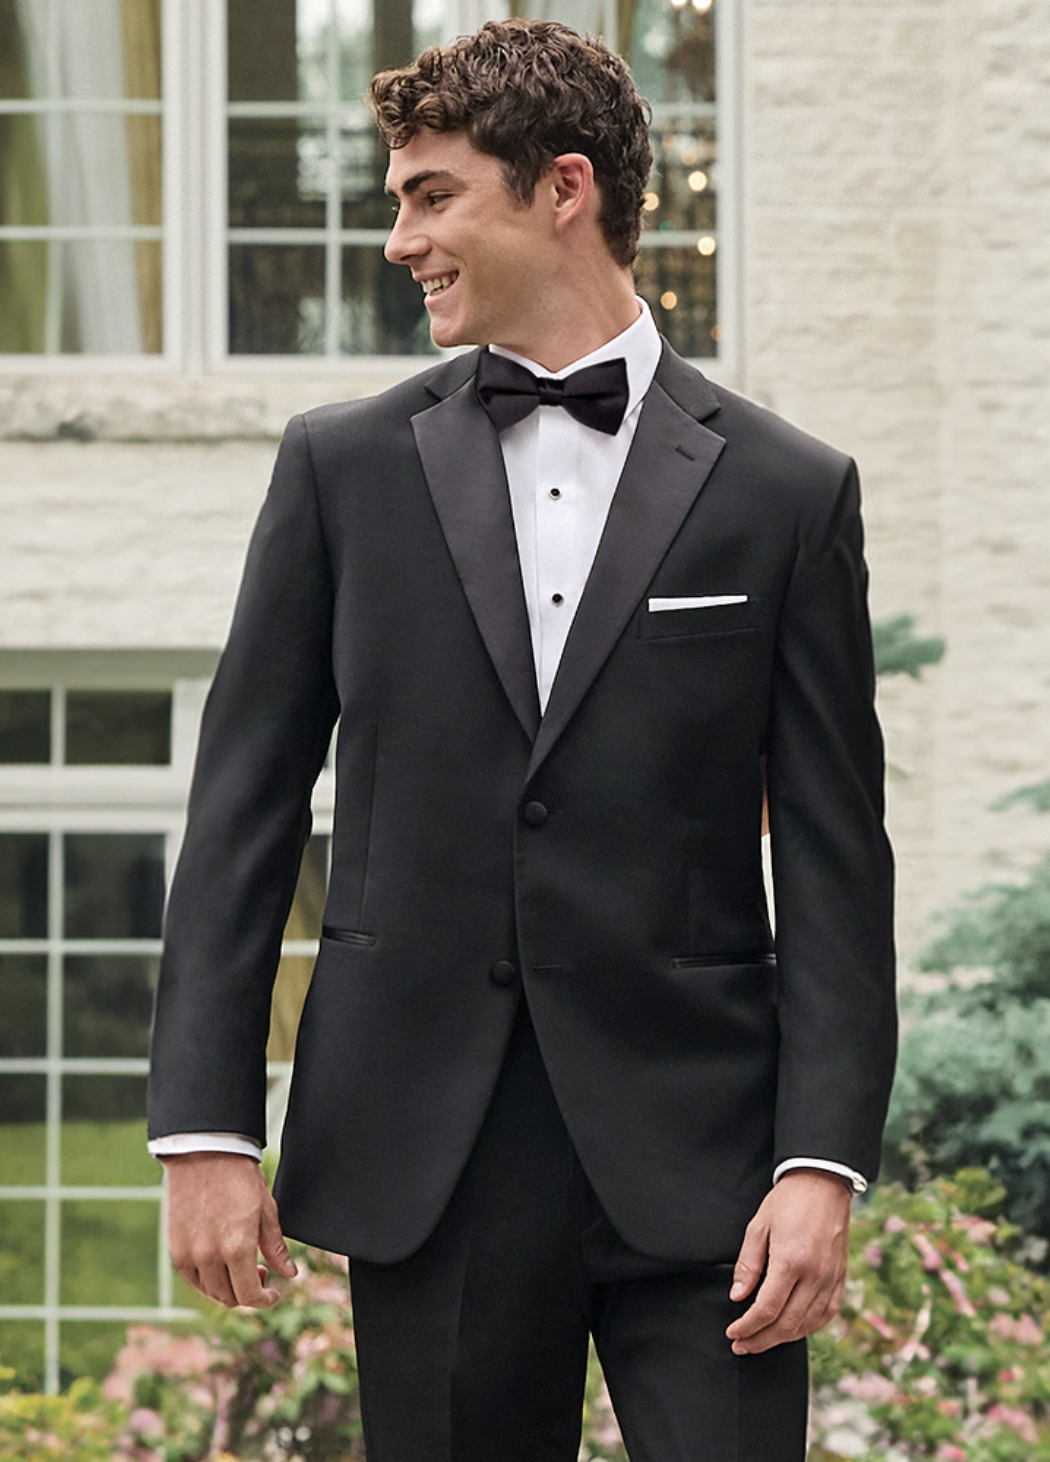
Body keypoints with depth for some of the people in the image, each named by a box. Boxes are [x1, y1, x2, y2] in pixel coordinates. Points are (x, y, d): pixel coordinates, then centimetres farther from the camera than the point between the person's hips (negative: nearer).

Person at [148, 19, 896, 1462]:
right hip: (425, 1156, 1)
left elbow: (836, 866, 2)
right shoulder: (344, 467, 8)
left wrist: (823, 1161, -8)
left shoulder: (785, 492, 4)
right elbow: (243, 811, 7)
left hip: (692, 1159, -1)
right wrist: (206, 1126, -1)